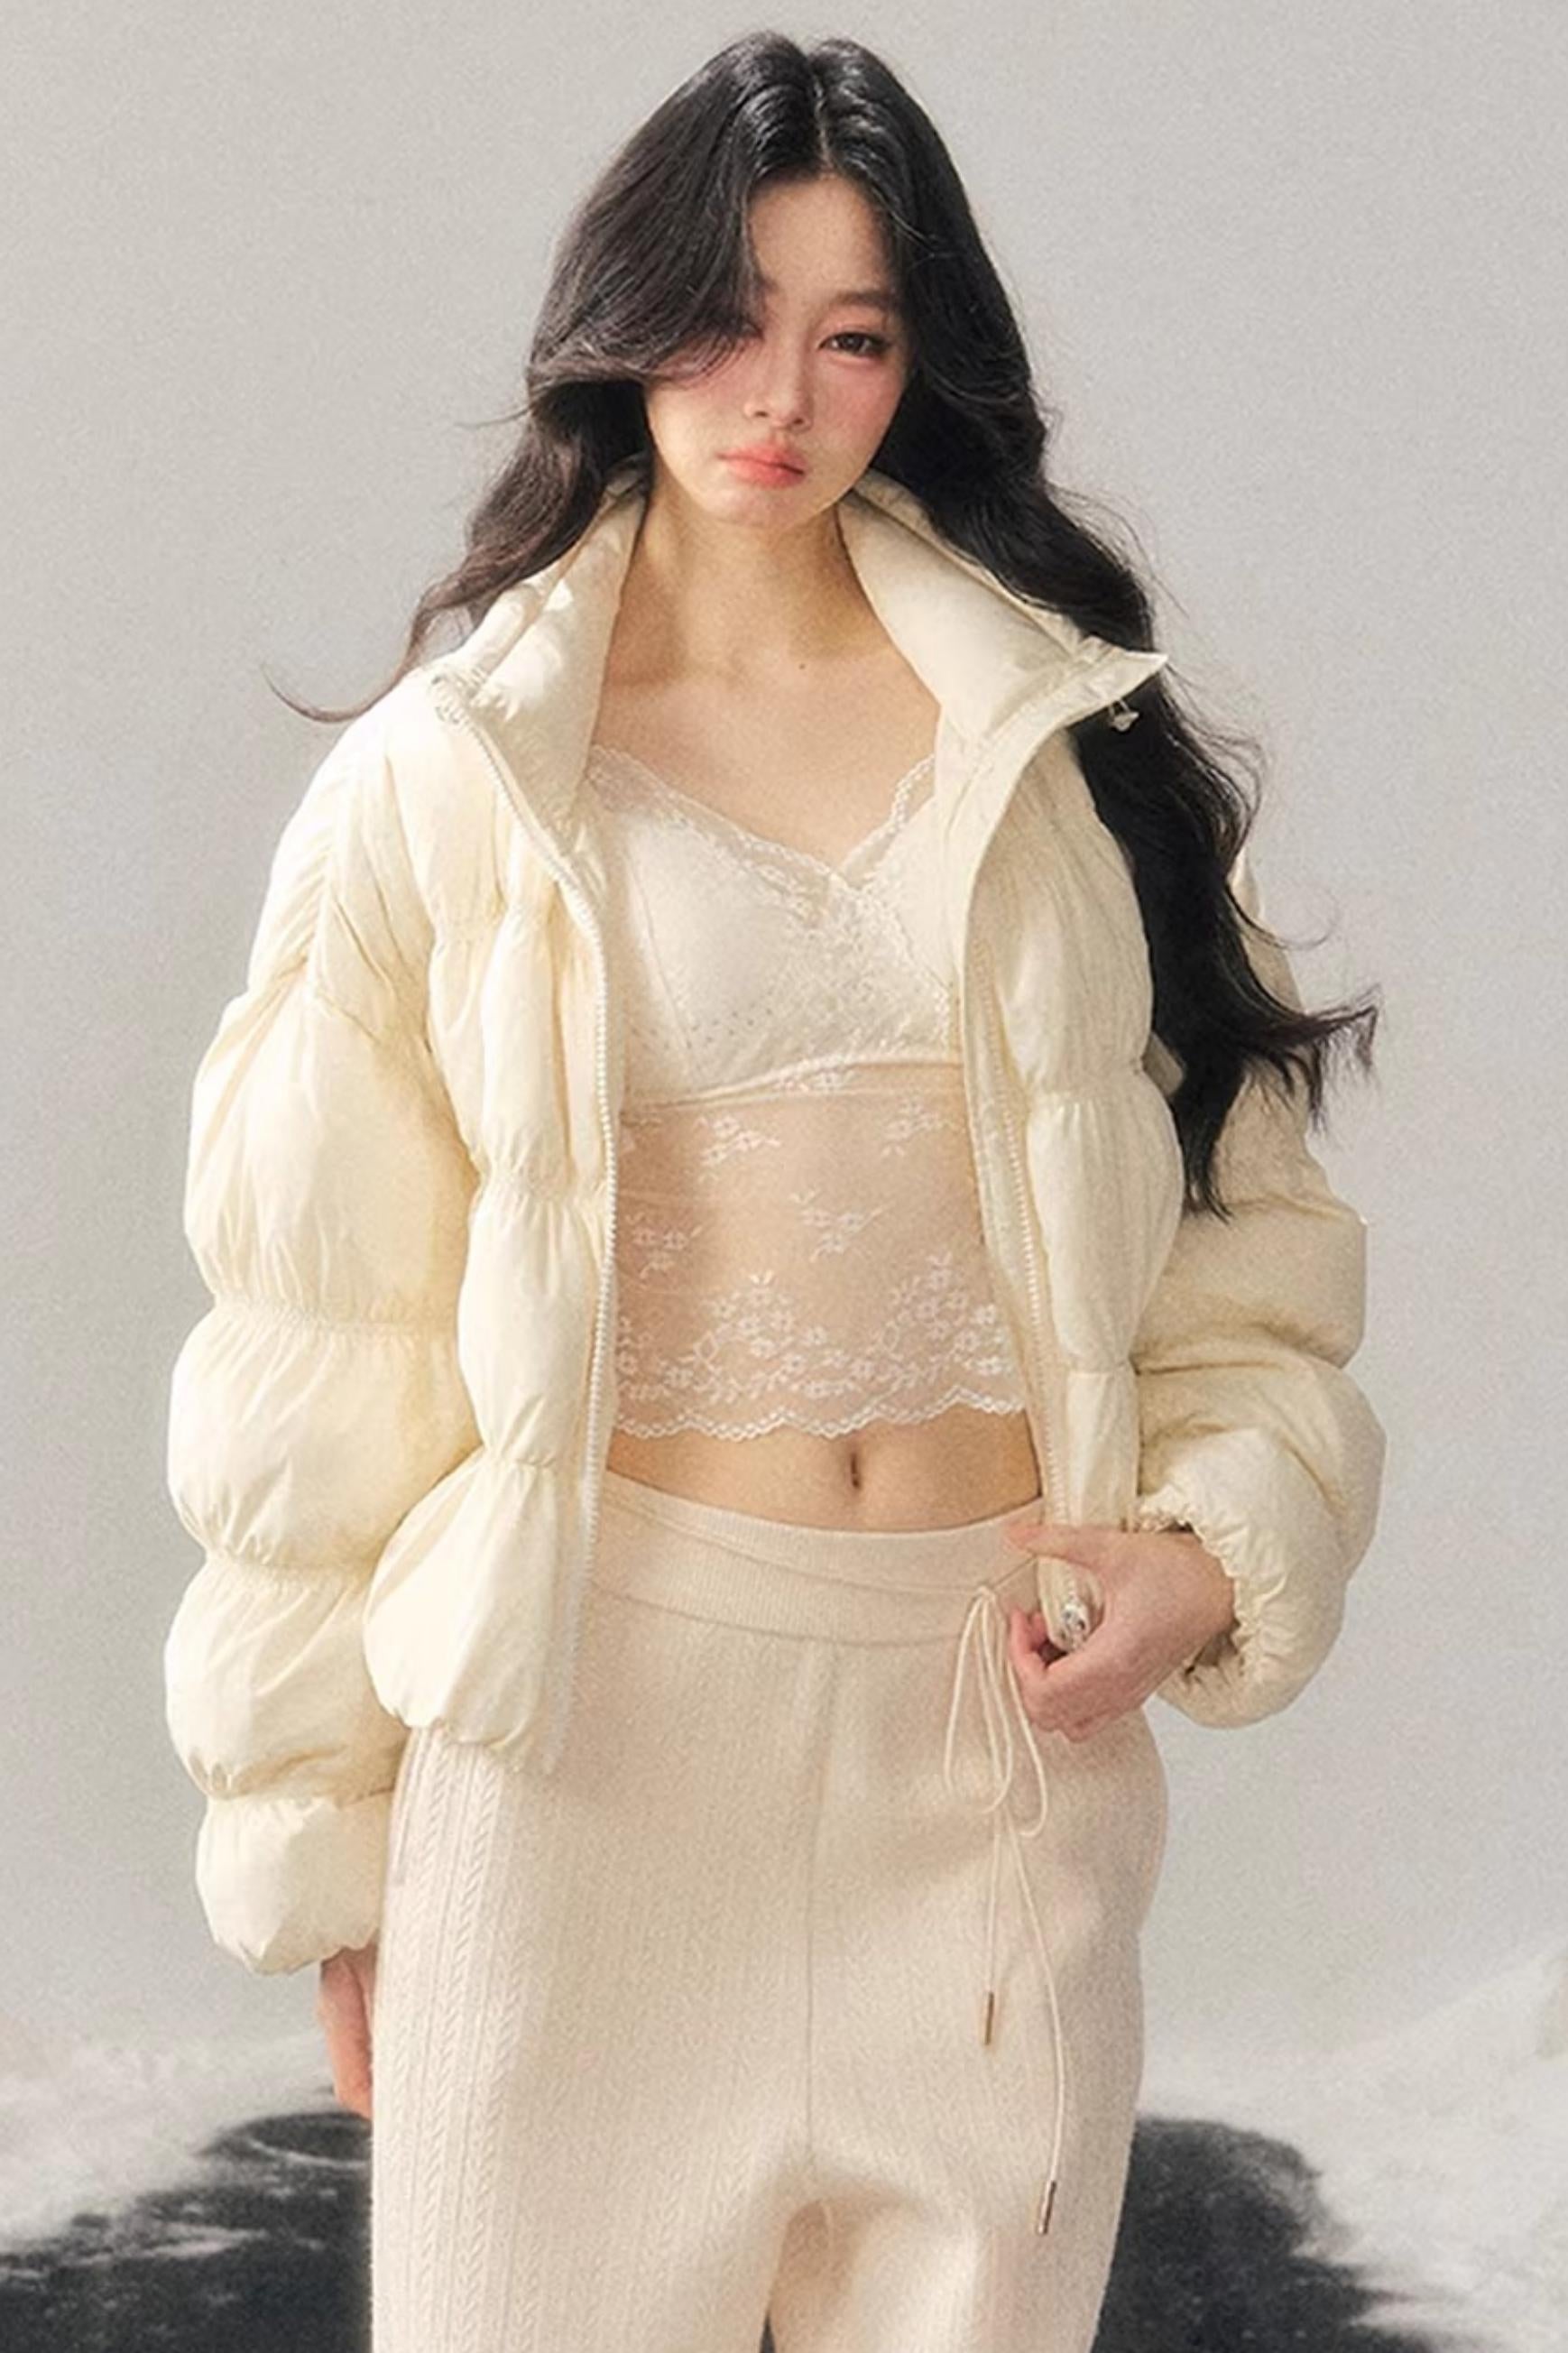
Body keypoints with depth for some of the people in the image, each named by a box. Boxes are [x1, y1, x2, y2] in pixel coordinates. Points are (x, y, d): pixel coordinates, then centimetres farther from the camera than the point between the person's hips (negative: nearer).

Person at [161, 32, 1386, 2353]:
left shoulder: (1066, 742, 9)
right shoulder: (444, 779, 3)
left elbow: (1240, 1225, 11)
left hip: (1004, 1724, 2)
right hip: (601, 1711, -1)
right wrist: (329, 1844, 3)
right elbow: (329, 1351, 3)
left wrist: (1220, 1546, -7)